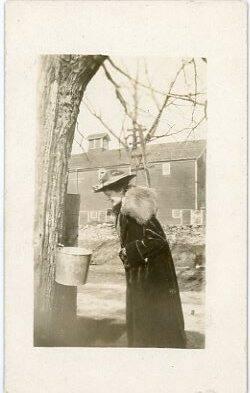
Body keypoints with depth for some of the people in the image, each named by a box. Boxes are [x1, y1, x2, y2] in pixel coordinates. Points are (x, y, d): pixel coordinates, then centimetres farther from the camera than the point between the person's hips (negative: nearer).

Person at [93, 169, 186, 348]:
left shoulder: (133, 207, -22)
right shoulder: (124, 208, 7)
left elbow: (157, 239, -26)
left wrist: (130, 252, -19)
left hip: (151, 274, -10)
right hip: (138, 273, 10)